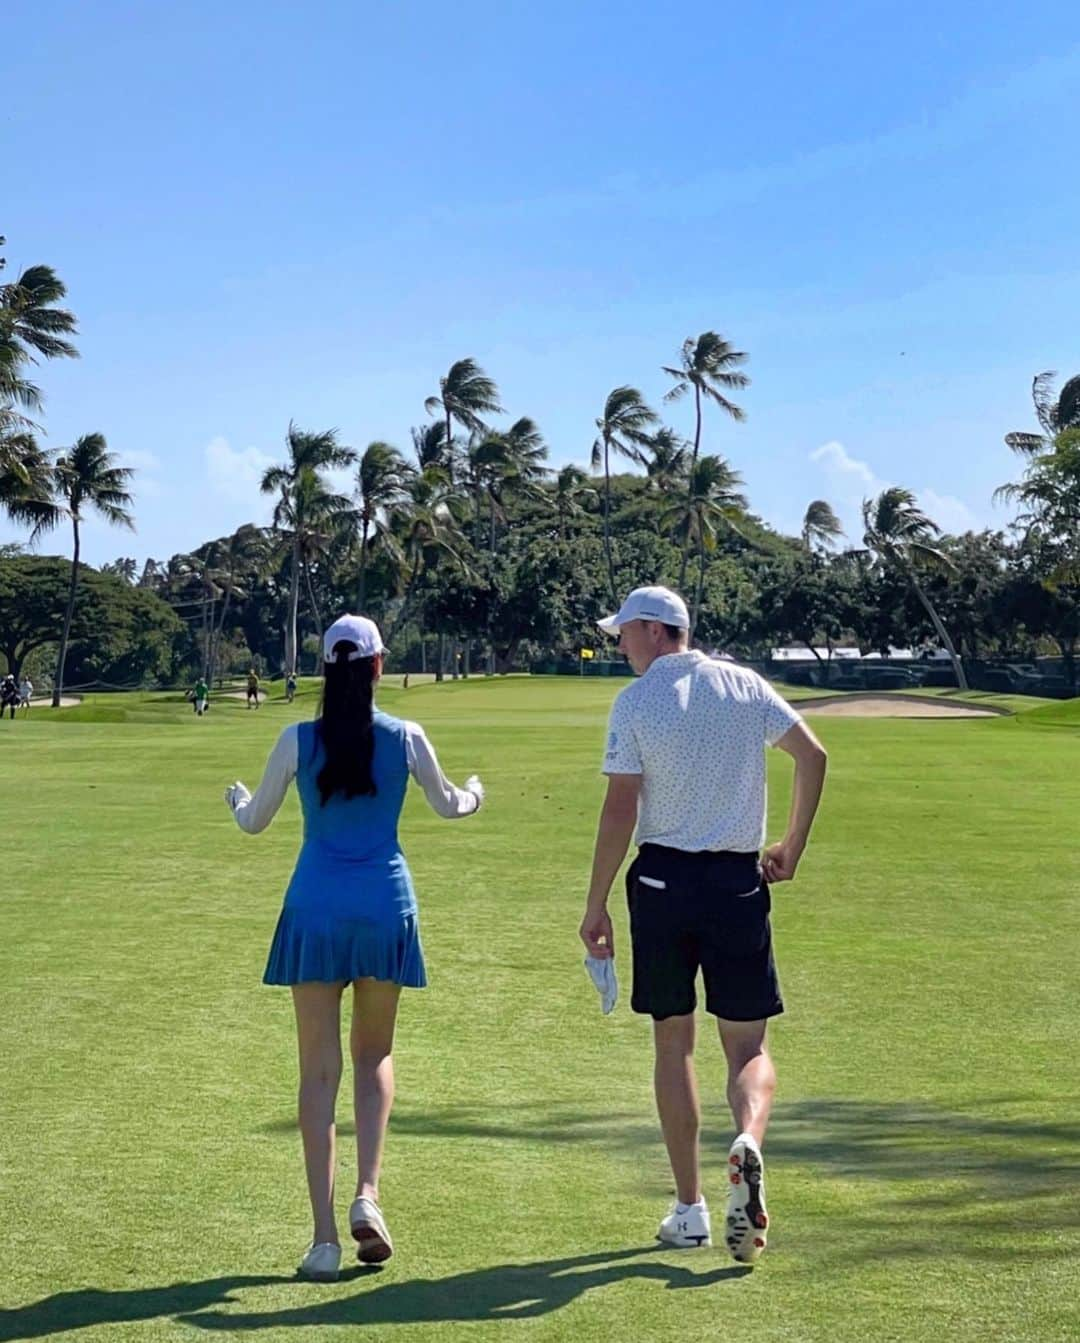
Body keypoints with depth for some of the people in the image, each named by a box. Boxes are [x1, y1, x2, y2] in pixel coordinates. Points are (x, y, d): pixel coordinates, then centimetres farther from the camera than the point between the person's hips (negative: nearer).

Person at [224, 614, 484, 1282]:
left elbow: (254, 821, 7)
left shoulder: (298, 740, -4)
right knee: (375, 1055, 18)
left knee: (320, 1069, 3)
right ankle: (368, 1195, 0)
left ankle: (325, 1235, 1)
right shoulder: (405, 737, -2)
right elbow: (449, 805, 15)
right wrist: (476, 792, 38)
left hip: (316, 910, -1)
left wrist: (238, 797, 31)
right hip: (385, 906, 1)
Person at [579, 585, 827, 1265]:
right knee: (749, 1045, 8)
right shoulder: (746, 685, 4)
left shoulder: (635, 701, -5)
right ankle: (749, 1140, -24)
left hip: (662, 879, -1)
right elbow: (813, 756, 0)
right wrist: (793, 846, 10)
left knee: (673, 1042, 11)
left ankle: (691, 1209, 13)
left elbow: (620, 810, -9)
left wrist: (597, 904, -3)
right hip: (738, 881, 2)